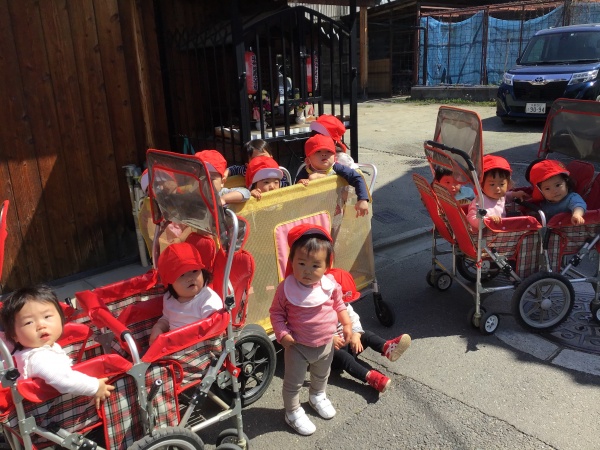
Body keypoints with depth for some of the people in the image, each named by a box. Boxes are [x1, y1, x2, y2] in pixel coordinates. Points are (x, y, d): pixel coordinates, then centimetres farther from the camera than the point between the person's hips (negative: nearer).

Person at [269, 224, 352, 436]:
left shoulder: (331, 285, -16)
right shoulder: (286, 288, -24)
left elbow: (339, 305, 3)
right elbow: (276, 312, -13)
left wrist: (346, 324, -2)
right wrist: (282, 334, -23)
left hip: (326, 344, 4)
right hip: (297, 346, -4)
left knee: (321, 376, 30)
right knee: (293, 382, 13)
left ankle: (318, 396, 60)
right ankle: (293, 413, 39)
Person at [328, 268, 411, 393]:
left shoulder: (345, 306, 2)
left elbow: (354, 319, -2)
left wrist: (356, 334, -22)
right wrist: (331, 339, -41)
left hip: (347, 343, 7)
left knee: (366, 334, -10)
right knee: (342, 356, -36)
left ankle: (387, 348, -35)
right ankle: (369, 376, -51)